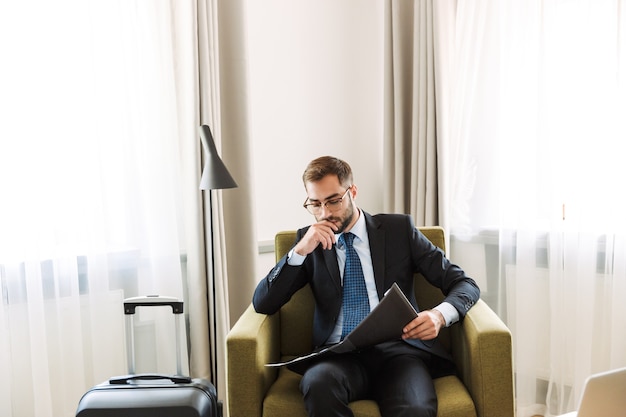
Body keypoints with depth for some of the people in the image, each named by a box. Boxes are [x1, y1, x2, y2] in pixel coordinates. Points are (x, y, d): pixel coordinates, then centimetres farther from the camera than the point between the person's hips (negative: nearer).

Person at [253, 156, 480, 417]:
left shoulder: (399, 229, 9)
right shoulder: (310, 240, 13)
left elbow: (465, 284, 8)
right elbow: (262, 304, 6)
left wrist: (440, 314, -16)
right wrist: (300, 251, -8)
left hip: (397, 348, -2)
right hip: (338, 355, 2)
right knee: (317, 383, -33)